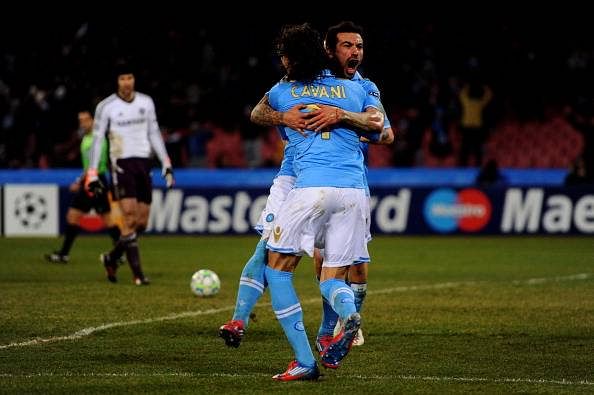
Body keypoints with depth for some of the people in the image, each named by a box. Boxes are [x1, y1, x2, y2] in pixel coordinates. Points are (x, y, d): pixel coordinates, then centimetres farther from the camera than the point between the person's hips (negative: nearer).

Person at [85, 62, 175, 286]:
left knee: (142, 223, 3)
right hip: (122, 164, -5)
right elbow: (97, 139, -1)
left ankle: (112, 258, 25)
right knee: (130, 219, -16)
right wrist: (92, 174, -6)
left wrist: (166, 164, 10)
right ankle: (137, 273, -14)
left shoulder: (146, 102, 9)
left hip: (144, 163, 5)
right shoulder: (106, 107, -3)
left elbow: (154, 134, 16)